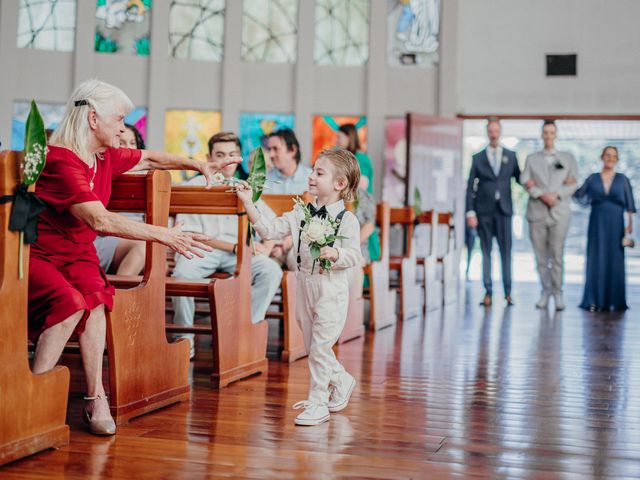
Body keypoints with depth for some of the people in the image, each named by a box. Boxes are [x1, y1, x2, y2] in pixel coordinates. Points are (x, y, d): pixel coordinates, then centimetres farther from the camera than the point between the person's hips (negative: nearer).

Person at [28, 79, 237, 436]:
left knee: (94, 298, -25)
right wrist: (166, 236, -32)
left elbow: (150, 159, 25)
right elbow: (100, 221, -32)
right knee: (70, 301, -34)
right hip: (37, 256, -7)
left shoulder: (106, 157, 6)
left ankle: (96, 397, -24)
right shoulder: (60, 160, -22)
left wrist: (199, 165, 14)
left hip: (78, 256, 7)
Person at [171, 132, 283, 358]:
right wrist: (234, 246, -9)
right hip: (203, 249, -3)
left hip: (239, 253, 3)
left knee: (272, 270, -26)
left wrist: (266, 248, -4)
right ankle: (184, 338, -17)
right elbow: (190, 234, -2)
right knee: (183, 272, -36)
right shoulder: (195, 186, 6)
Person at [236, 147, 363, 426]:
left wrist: (334, 253, -29)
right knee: (312, 346, 16)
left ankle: (317, 403, 6)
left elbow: (355, 256, -11)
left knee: (320, 347, -5)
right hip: (305, 286, 6)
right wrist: (248, 203, -6)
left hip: (331, 290, -6)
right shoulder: (301, 214, 7)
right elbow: (270, 230, 0)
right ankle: (340, 380, 40)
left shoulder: (347, 220, -9)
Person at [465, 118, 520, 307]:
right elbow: (470, 187, 3)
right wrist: (470, 212, -5)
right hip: (484, 211, 0)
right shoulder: (478, 158, 6)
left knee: (506, 251, 1)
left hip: (504, 209, 0)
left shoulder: (511, 156, 9)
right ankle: (488, 292, 7)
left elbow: (518, 177, 11)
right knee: (486, 251, 3)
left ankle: (508, 292, 8)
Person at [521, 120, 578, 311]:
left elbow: (573, 186, 5)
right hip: (537, 212, 1)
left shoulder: (568, 158, 13)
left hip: (559, 212, -1)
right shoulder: (531, 159, 13)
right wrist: (542, 195, -15)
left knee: (557, 255, -8)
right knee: (541, 256, 2)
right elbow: (526, 183, 0)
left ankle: (557, 293, 0)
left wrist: (556, 194, -11)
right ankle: (545, 292, 11)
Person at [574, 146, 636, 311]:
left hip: (615, 224, 0)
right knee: (595, 260, -2)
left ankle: (614, 301, 8)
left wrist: (630, 224, -7)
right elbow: (581, 197, 4)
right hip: (597, 223, 0)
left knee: (615, 261, 2)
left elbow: (629, 205, 3)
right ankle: (594, 301, 0)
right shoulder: (592, 179, 8)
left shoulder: (623, 180, 6)